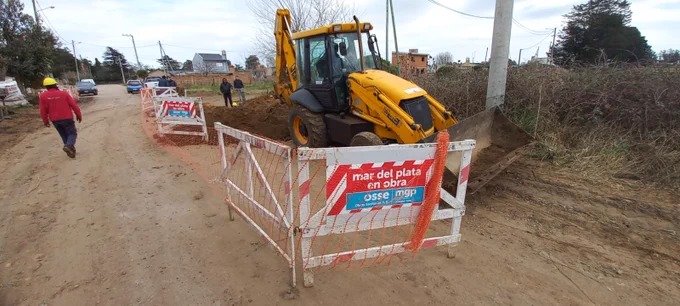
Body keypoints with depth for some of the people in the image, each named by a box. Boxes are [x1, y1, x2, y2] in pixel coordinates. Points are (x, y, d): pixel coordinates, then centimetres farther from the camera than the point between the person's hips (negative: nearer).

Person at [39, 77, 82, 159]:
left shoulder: (43, 96, -1)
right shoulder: (64, 93, -7)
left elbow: (43, 110, 2)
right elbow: (74, 105, -7)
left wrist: (45, 121, 13)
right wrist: (79, 115, 4)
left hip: (55, 120, 3)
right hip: (67, 118, -3)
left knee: (64, 135, 17)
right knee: (72, 133, 4)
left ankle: (71, 149, 16)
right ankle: (69, 146, -22)